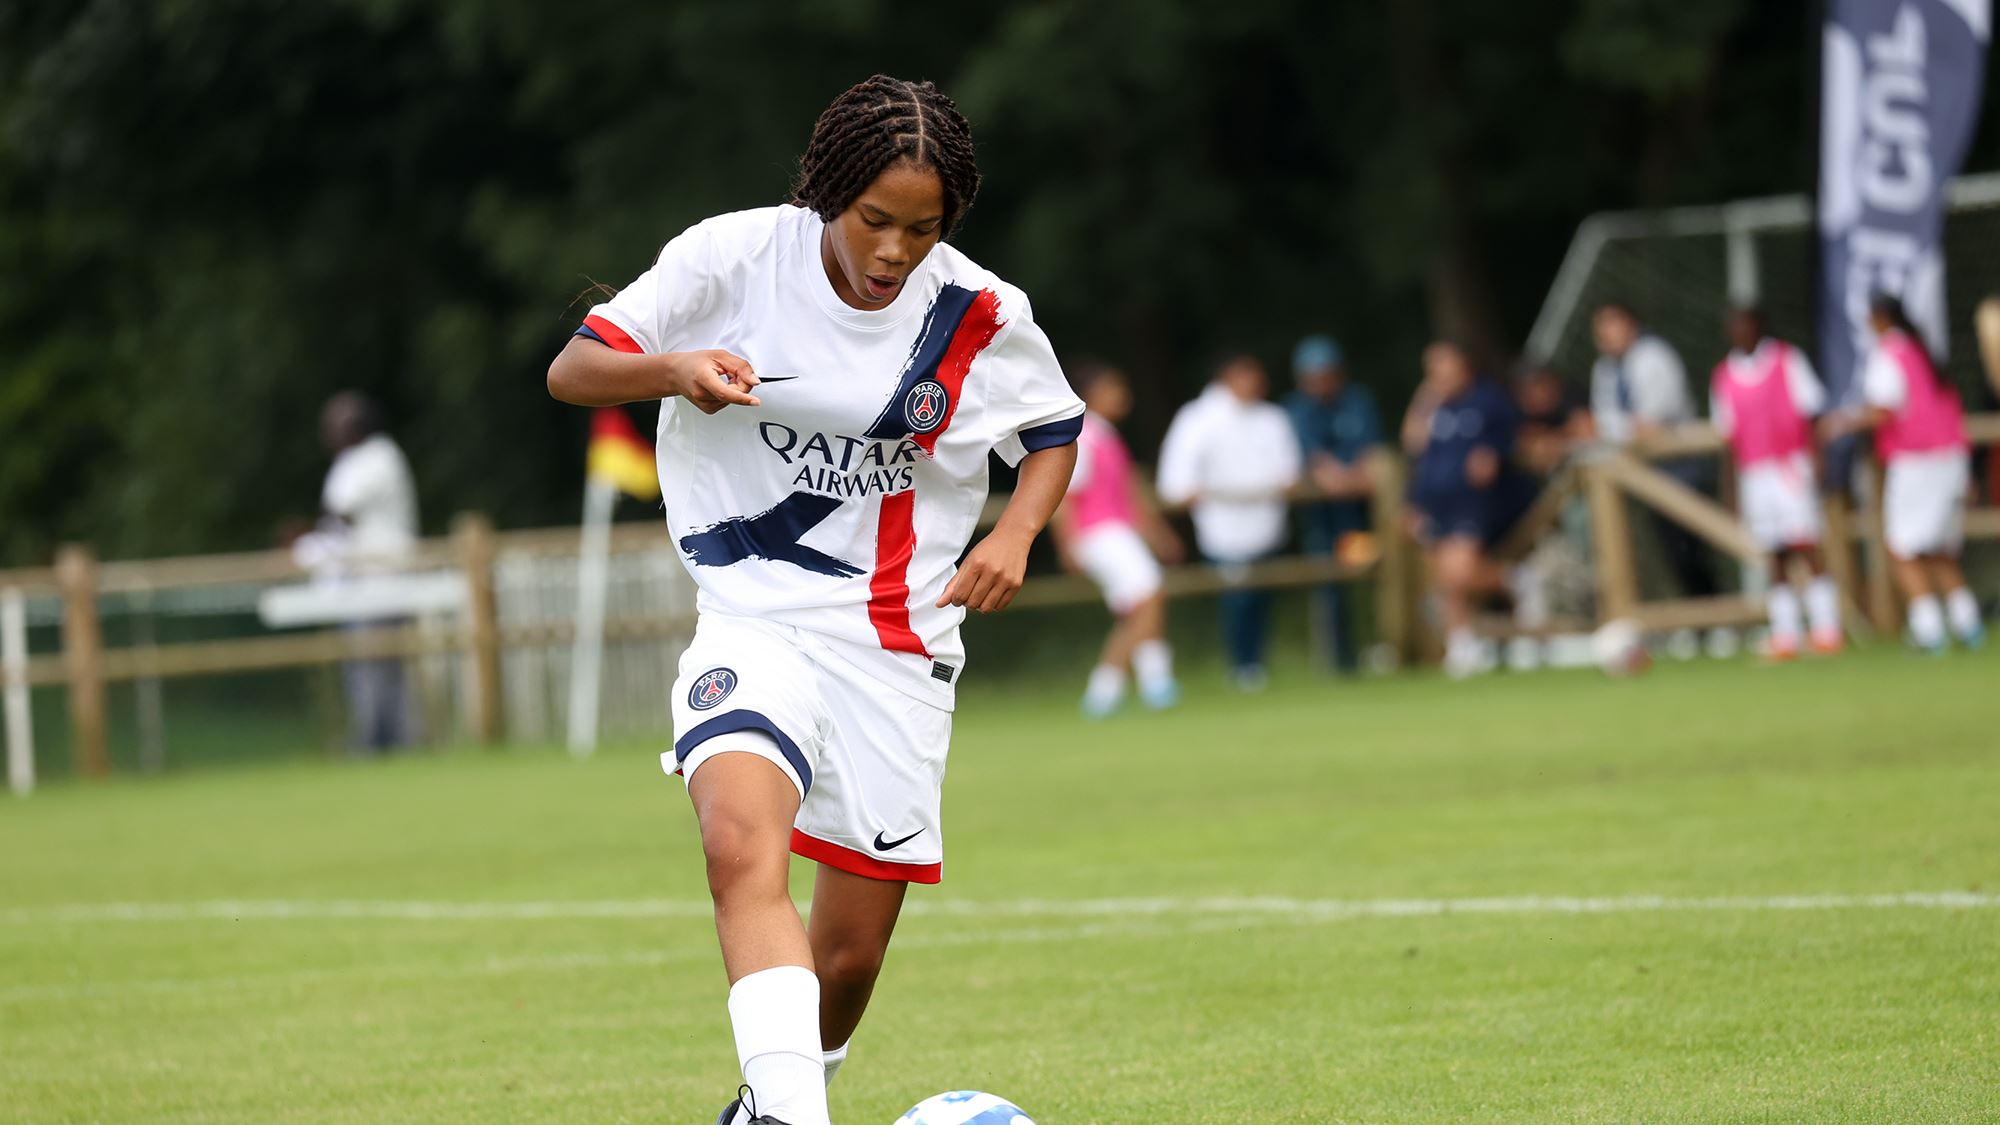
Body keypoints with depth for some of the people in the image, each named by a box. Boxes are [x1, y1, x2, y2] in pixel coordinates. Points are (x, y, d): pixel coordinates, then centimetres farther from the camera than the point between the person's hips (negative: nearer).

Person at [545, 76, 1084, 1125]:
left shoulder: (982, 316, -3)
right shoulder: (733, 257, -7)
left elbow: (1055, 432, 14)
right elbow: (571, 370, -2)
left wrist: (1013, 536, -6)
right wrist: (675, 369, -23)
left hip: (898, 642, 2)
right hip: (753, 620, -2)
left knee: (849, 955, 4)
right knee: (742, 847, -32)